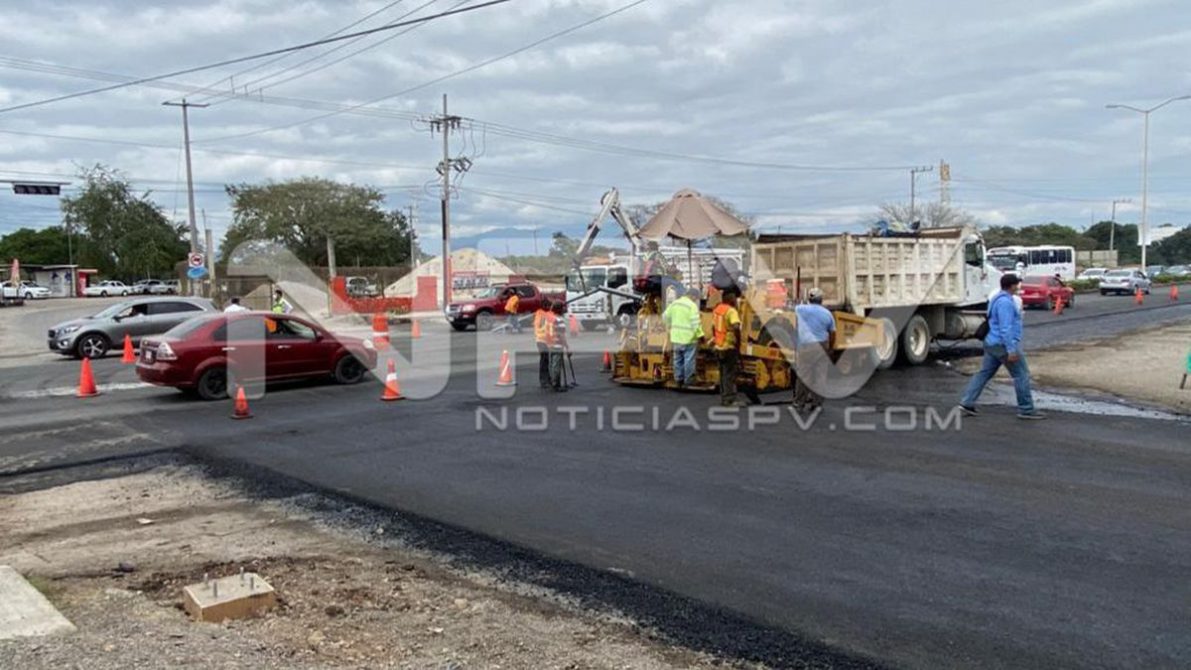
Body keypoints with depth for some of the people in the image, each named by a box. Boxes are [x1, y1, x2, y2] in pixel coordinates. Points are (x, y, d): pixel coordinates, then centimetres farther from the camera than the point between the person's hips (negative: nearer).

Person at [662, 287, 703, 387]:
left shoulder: (674, 303, 6)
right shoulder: (692, 306, -15)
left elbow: (665, 317, 10)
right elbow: (696, 323, -19)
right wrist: (700, 335, -8)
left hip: (676, 337, 6)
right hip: (688, 338, -6)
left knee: (678, 359, 16)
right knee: (689, 360, 4)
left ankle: (678, 379, 24)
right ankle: (688, 380, 12)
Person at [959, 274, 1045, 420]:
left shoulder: (999, 299, 15)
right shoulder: (1005, 302, -18)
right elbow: (1006, 328, -24)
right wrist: (1011, 350, -26)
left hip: (992, 343, 10)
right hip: (1003, 344, -10)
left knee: (984, 374, 9)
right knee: (1021, 375, -1)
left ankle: (967, 403, 6)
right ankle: (1026, 410, 4)